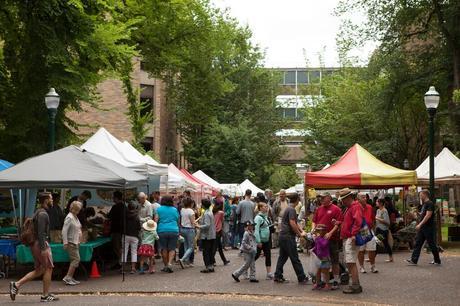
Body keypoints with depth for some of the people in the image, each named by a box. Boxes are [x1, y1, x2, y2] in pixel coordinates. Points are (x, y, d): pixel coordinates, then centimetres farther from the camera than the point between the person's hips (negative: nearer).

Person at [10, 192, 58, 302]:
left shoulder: (38, 213, 17)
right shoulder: (43, 214, -15)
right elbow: (40, 232, -23)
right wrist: (44, 249, -25)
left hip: (35, 244, 10)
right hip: (41, 244, -10)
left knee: (38, 270, 13)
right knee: (48, 268, 0)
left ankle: (16, 285, 5)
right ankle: (45, 296, 5)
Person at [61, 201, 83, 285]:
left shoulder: (75, 217, 15)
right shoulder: (69, 217, -14)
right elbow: (64, 230, -18)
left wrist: (79, 240, 18)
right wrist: (65, 243, -21)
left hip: (76, 242, 9)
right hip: (71, 242, -9)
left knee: (74, 260, 9)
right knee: (76, 259, -13)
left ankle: (70, 278, 13)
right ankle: (67, 277, -11)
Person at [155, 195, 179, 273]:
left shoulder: (159, 209, 5)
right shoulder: (175, 210, 12)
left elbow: (156, 220, -3)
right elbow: (178, 221, 18)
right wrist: (178, 232, 29)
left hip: (162, 231, -1)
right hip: (174, 231, 1)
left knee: (164, 249, 7)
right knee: (172, 249, 2)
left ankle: (166, 265, 12)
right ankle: (170, 264, -14)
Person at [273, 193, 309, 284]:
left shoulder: (288, 208, 17)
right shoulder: (292, 209, -14)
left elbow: (295, 223, 22)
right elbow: (292, 224, -21)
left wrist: (302, 231, 11)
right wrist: (300, 234, -12)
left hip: (283, 235, 10)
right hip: (288, 236, -10)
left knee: (282, 257, 13)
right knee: (295, 258, -5)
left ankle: (278, 276, 14)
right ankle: (301, 278, -1)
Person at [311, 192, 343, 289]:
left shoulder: (336, 209, -5)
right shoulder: (319, 209, 14)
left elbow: (338, 224, -10)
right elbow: (314, 221, 18)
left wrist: (330, 233, -19)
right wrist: (313, 229, 0)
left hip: (332, 239, -6)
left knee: (334, 261, 1)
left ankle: (336, 280, 9)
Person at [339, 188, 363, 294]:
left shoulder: (355, 206, -10)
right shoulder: (348, 208, 23)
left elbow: (358, 221, -22)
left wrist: (353, 234, -28)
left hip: (351, 239, -11)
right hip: (346, 238, 11)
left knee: (351, 262, -12)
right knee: (349, 263, 12)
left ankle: (355, 286, -11)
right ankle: (355, 284, 17)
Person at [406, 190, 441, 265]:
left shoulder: (430, 204, -14)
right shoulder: (424, 204, 16)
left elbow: (428, 215, -22)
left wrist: (420, 224, -25)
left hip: (429, 227, -9)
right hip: (422, 228, 9)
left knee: (432, 244, 0)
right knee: (418, 243, 2)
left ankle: (437, 261, 12)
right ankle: (414, 260, -1)